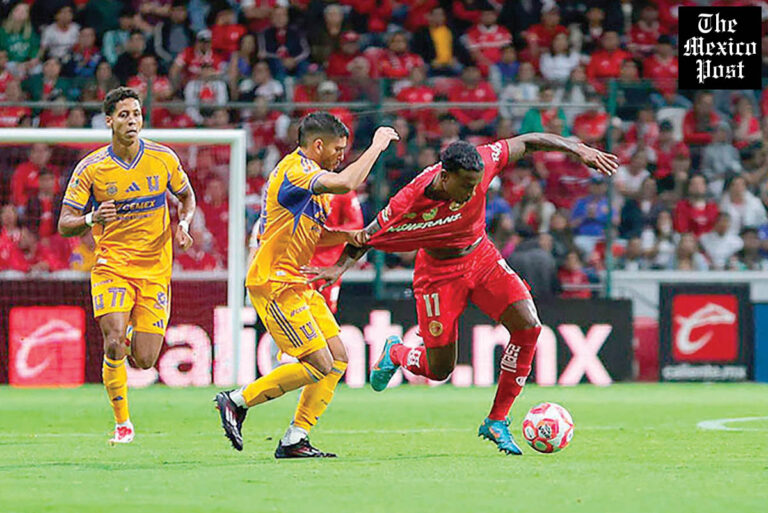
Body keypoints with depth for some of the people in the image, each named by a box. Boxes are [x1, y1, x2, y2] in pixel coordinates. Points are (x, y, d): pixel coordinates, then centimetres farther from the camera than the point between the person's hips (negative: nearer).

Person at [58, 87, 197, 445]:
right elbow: (65, 224, -6)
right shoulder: (90, 168, -7)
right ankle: (122, 424, -1)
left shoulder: (163, 159, -2)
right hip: (111, 264, -1)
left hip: (155, 270, 1)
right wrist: (93, 219, -27)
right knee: (114, 345, -20)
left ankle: (135, 336, 34)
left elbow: (187, 196, 16)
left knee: (143, 360, -5)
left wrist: (183, 225, -5)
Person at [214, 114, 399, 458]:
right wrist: (377, 146, -21)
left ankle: (295, 440, 6)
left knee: (337, 358, 4)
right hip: (274, 284, -11)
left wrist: (348, 236, 6)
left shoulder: (308, 174, 17)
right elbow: (345, 184, -33)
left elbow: (315, 235, 26)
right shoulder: (294, 170, -16)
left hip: (296, 283, 11)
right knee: (319, 364, -13)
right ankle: (237, 401, -1)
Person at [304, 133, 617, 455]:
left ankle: (496, 421, -4)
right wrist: (340, 267, -29)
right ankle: (395, 353, 39)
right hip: (438, 272, -4)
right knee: (438, 370, -1)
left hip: (481, 256, 4)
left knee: (528, 325, -17)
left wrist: (579, 149, -14)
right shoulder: (410, 202, -31)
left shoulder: (481, 165, -25)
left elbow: (525, 142, -12)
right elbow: (369, 236, -17)